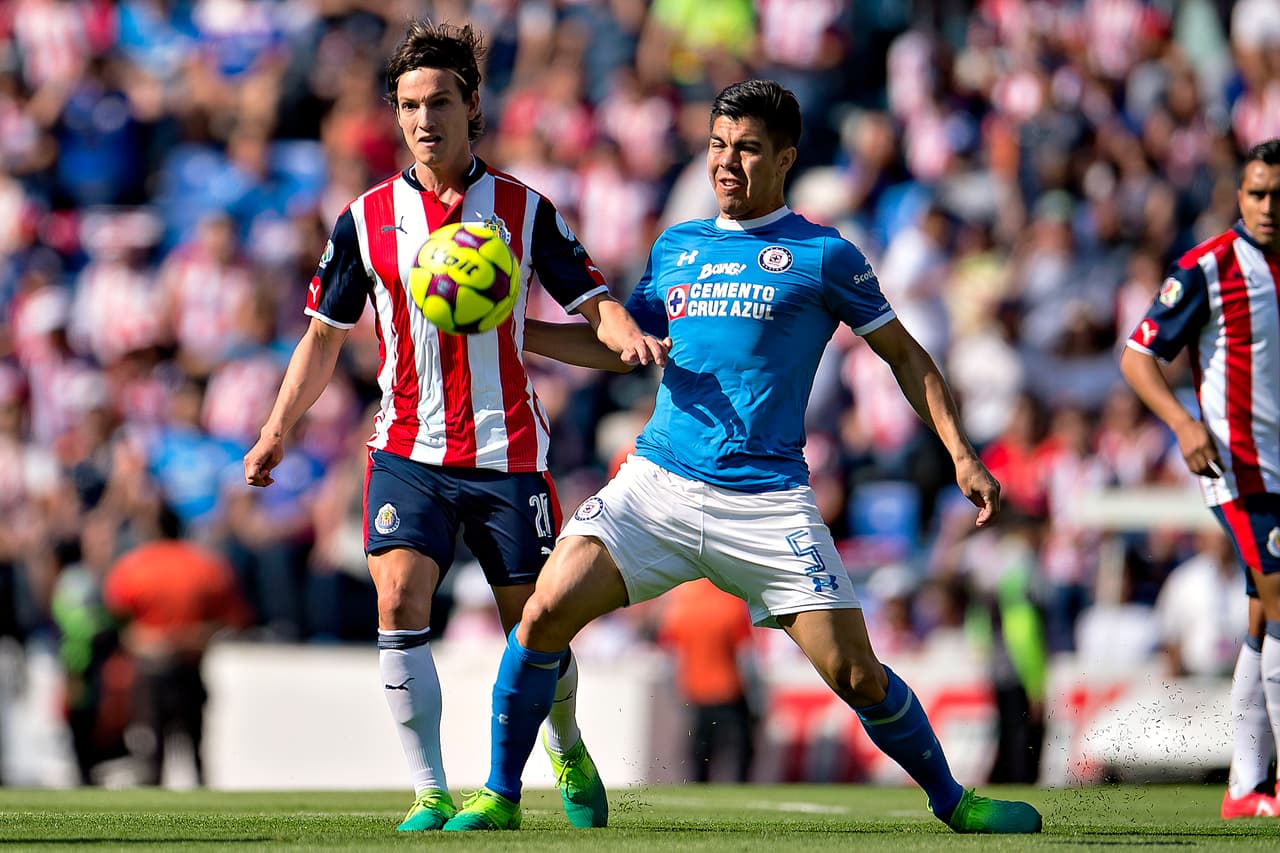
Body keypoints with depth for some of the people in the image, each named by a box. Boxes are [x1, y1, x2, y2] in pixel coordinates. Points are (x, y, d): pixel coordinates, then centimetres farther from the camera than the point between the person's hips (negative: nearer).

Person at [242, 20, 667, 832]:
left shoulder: (524, 209, 0)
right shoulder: (367, 219, 4)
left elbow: (593, 303, 1)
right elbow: (325, 335, 12)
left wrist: (629, 336, -22)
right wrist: (277, 430, 3)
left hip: (508, 453, -1)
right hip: (408, 451, 1)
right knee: (399, 601, -18)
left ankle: (568, 750, 35)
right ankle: (430, 792, -12)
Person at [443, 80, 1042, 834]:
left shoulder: (823, 255, 2)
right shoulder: (676, 247, 15)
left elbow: (905, 355, 8)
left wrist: (962, 456, -1)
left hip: (767, 500, -3)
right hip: (658, 482, 3)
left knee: (855, 673, -7)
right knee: (546, 614, -15)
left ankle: (951, 800, 17)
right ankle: (500, 797, 0)